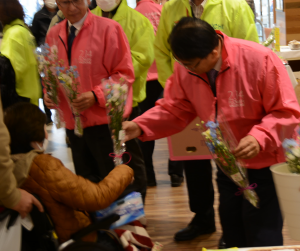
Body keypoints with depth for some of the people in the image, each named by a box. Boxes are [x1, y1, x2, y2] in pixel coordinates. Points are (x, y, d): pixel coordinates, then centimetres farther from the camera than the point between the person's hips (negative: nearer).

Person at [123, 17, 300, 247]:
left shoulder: (260, 60, -26)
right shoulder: (185, 68, -12)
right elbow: (174, 109, -4)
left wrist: (260, 137, -38)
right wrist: (140, 126, -20)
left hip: (265, 166, -5)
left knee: (263, 242, 0)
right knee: (233, 238, 19)